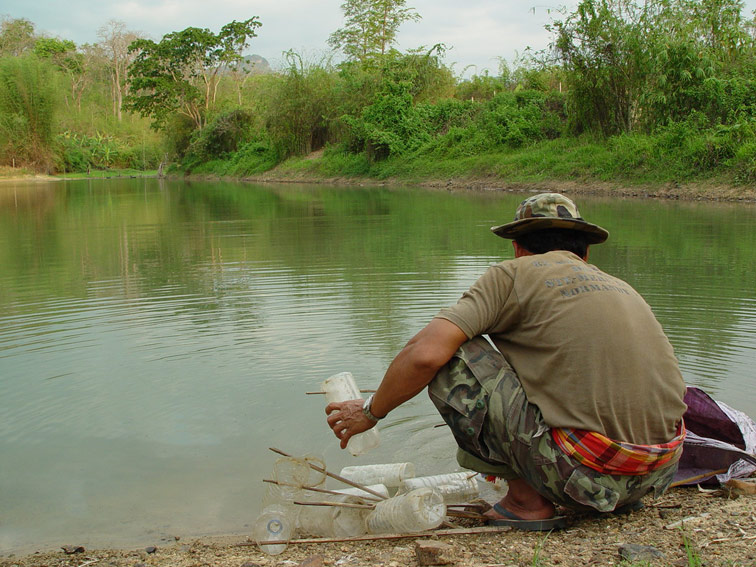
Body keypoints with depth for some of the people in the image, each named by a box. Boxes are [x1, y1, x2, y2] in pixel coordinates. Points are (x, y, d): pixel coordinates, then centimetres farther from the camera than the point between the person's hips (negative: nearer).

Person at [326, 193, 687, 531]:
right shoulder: (620, 287, 20)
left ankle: (526, 498, 4)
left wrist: (371, 412, 6)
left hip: (592, 470, -7)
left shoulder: (514, 274, 0)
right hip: (663, 470, 8)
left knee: (451, 358, -1)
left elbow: (424, 354, -12)